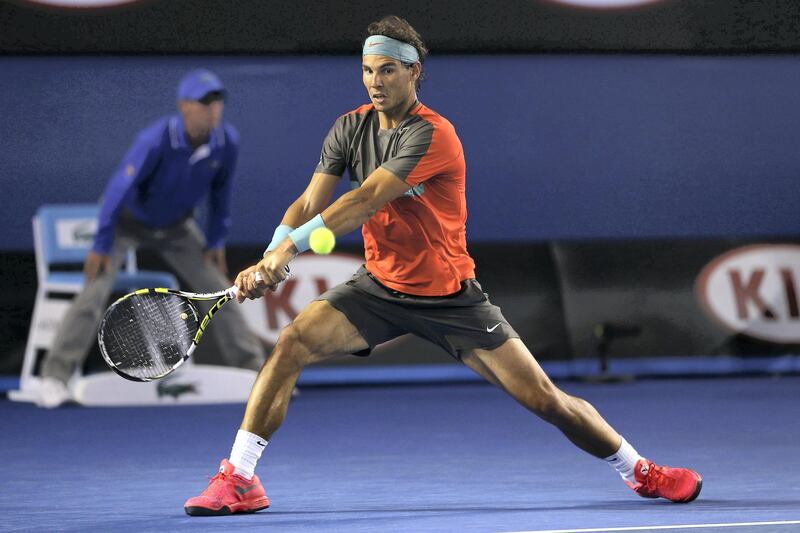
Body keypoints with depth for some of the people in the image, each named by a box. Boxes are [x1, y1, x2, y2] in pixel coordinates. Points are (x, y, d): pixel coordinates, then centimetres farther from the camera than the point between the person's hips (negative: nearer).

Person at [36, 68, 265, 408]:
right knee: (95, 292, -18)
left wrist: (216, 240, 2)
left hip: (176, 227, 5)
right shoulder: (155, 140, -34)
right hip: (128, 221, -5)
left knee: (219, 291, 4)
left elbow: (220, 190, -3)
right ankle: (55, 377, -15)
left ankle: (253, 370, 17)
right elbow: (120, 188, -29)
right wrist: (101, 246, -25)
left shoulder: (227, 142, -20)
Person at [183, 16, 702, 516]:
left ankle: (640, 471, 15)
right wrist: (268, 261, -26)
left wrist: (292, 245, -41)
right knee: (293, 343, -19)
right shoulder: (351, 127, -2)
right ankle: (238, 480, -14)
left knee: (545, 398, -5)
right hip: (379, 285, 4)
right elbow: (310, 203, -7)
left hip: (449, 296, -4)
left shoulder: (432, 135, -22)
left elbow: (365, 200, -33)